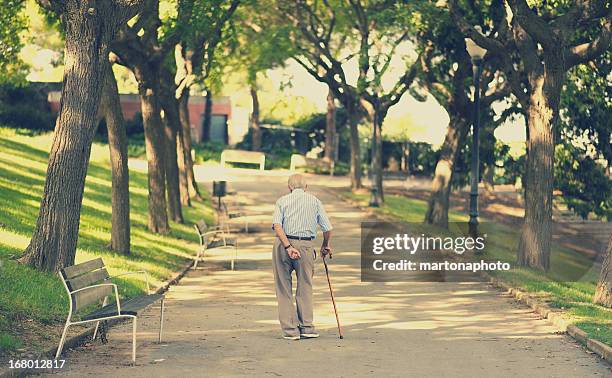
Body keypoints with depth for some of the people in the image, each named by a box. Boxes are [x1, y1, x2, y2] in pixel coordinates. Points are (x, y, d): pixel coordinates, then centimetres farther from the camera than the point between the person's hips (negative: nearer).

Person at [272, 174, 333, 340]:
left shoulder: (282, 200, 10)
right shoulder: (314, 201, 12)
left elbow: (277, 225, -8)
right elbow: (328, 229, 6)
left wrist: (288, 247, -14)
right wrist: (325, 245, 24)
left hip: (283, 244, 0)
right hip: (305, 245, 0)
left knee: (284, 289, 7)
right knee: (305, 288, 11)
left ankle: (290, 330, 5)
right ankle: (306, 327, 7)